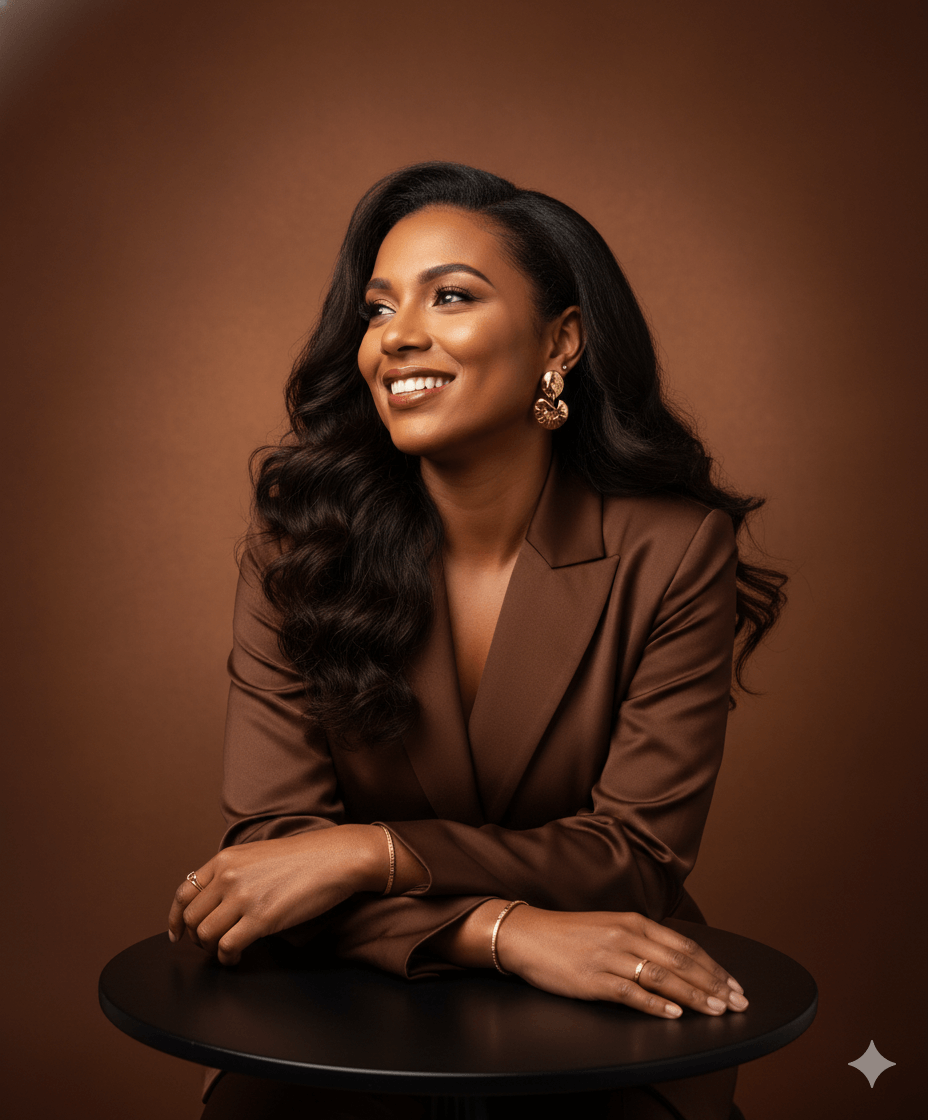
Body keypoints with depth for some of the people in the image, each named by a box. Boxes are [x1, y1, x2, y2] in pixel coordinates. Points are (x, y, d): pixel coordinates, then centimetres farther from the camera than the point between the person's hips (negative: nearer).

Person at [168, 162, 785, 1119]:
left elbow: (641, 854, -9)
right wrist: (510, 931, -27)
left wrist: (369, 852, -21)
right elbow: (266, 836, -11)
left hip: (603, 1029, 1)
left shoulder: (674, 550, -10)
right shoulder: (301, 538, -7)